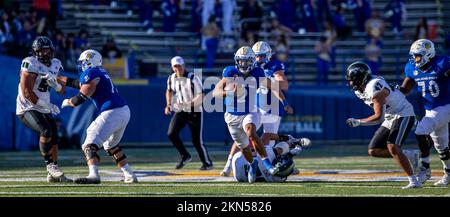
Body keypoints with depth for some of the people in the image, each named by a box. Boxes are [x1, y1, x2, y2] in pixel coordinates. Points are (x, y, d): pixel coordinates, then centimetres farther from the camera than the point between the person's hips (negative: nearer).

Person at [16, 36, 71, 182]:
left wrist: (55, 81, -10)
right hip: (28, 108, -8)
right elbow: (26, 92, -20)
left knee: (54, 139, 5)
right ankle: (50, 165, -15)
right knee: (46, 132, -27)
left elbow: (61, 90, 13)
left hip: (43, 109, 8)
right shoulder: (30, 65, -16)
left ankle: (52, 175, 15)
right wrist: (47, 106, -18)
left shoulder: (55, 65, 8)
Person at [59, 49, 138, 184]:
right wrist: (58, 79, 41)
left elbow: (81, 98, -9)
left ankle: (94, 175, -32)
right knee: (111, 145, 28)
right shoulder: (100, 72, 21)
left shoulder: (90, 73, -5)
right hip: (125, 111, 9)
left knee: (90, 145, -11)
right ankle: (129, 176, 27)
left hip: (112, 113, -9)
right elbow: (81, 84, 35)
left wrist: (68, 102, 11)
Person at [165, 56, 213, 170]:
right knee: (171, 133, -12)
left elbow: (201, 97, -22)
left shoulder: (193, 78, -17)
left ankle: (207, 163, 14)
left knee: (197, 141, -4)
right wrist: (168, 105, 9)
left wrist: (188, 104, -35)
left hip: (195, 111, -5)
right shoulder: (171, 79, 2)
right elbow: (169, 91, 23)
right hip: (180, 111, 5)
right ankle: (185, 156, 7)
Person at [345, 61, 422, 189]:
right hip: (390, 119, 10)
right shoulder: (360, 91, 3)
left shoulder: (375, 89, -26)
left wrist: (358, 122, -24)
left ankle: (414, 182, -23)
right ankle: (410, 155, 14)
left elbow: (378, 117, -29)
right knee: (373, 151, 4)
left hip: (404, 115, -10)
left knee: (392, 147, -26)